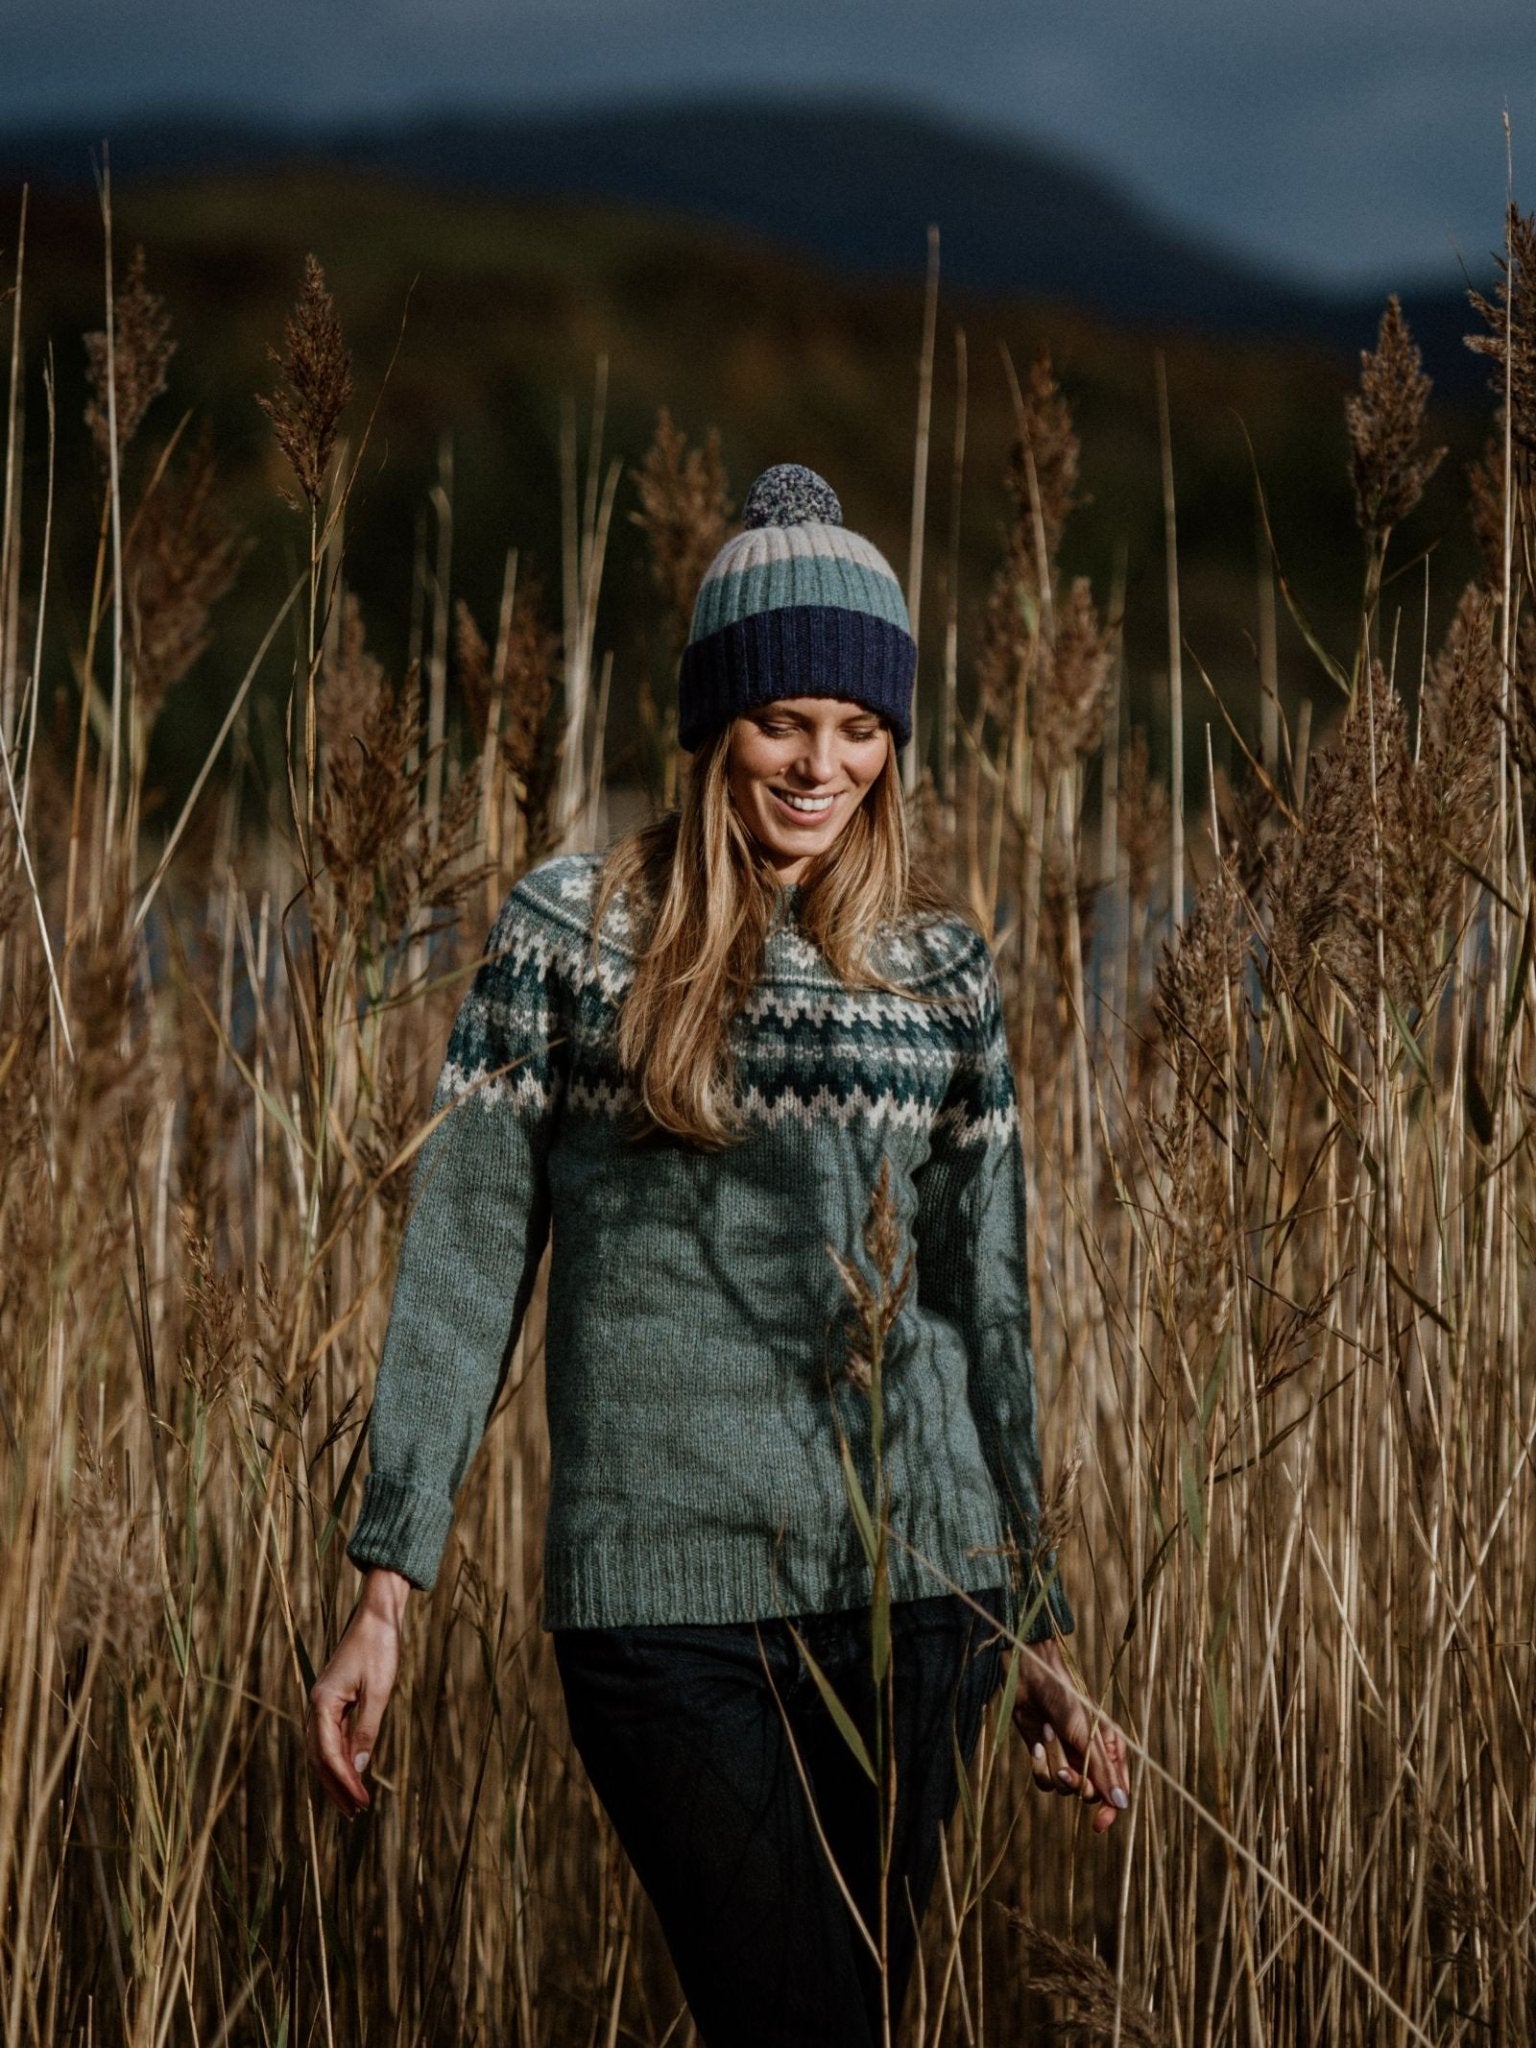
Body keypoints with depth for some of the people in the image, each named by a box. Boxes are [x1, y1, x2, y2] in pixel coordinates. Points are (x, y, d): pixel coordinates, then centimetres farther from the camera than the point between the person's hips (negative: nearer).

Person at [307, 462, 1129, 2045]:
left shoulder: (942, 963, 9)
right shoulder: (573, 928, 1)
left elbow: (982, 1304, 14)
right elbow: (465, 1261, 1)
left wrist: (1038, 1629, 15)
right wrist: (385, 1588, -3)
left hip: (914, 1586, 3)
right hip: (667, 1600, -3)